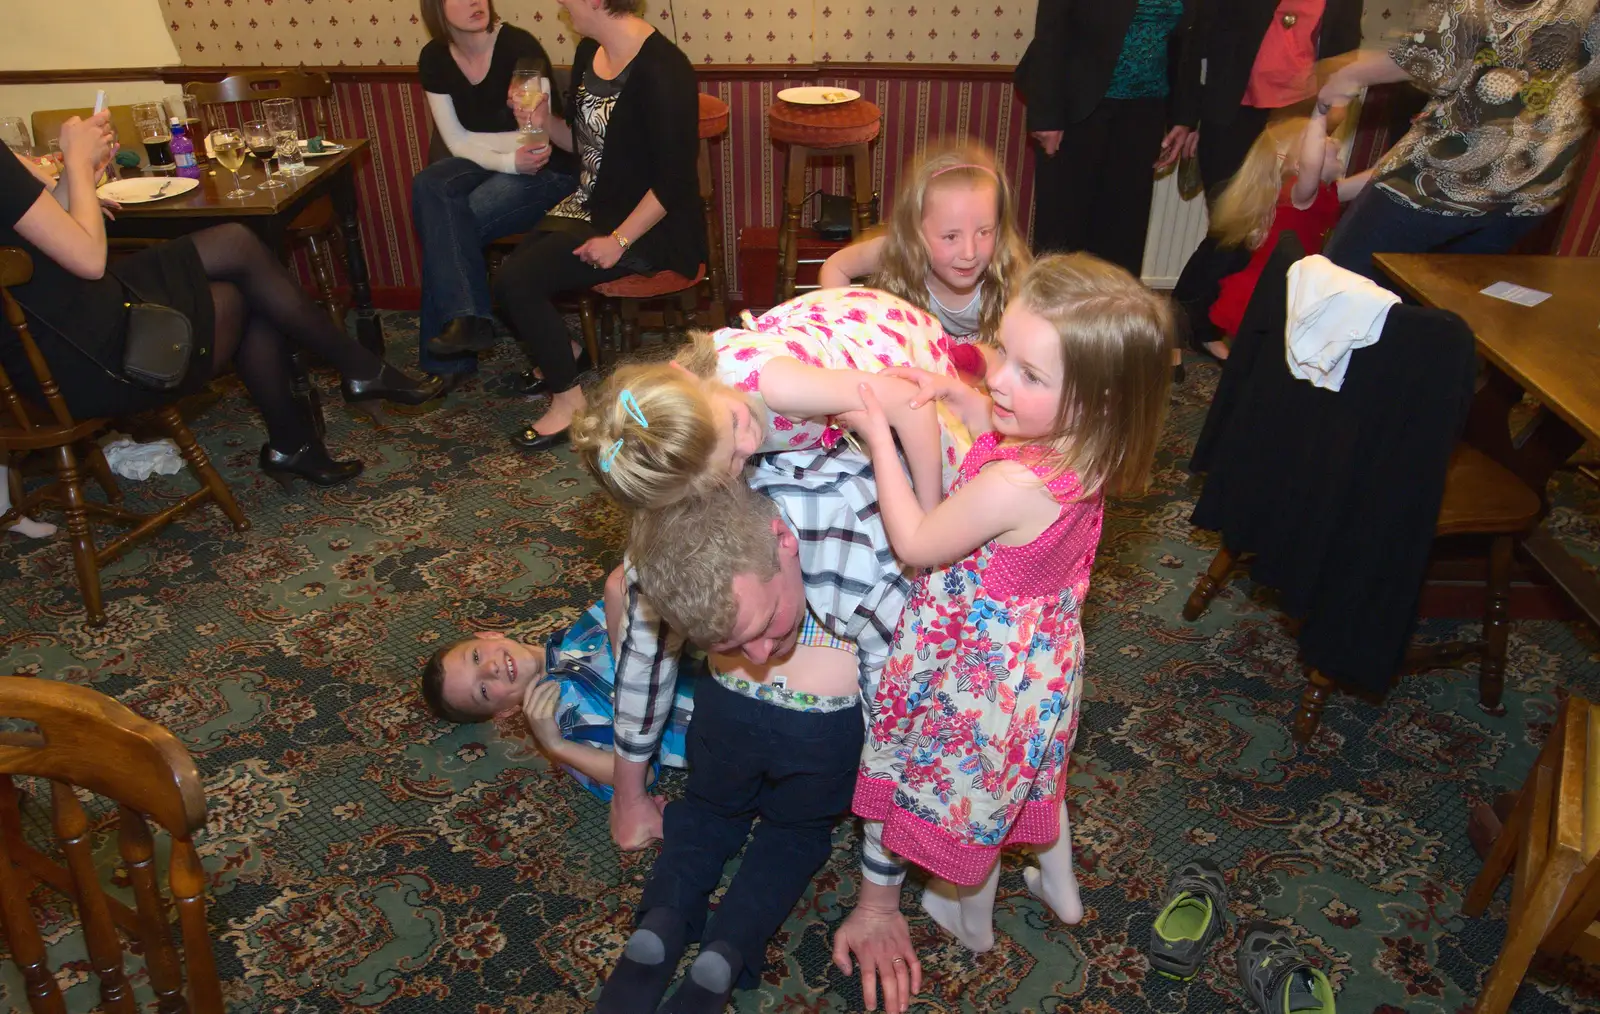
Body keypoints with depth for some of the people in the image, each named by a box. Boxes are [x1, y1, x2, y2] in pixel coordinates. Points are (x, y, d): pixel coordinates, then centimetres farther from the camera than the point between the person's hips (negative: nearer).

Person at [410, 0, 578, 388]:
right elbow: (459, 142, -5)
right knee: (428, 187, -26)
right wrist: (510, 161, -20)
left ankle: (446, 359, -18)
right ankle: (466, 316, -30)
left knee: (443, 224, -24)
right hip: (484, 165, 5)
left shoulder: (519, 46, -17)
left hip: (547, 171, -5)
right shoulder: (434, 58, -2)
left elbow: (540, 141, -15)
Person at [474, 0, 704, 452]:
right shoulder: (588, 53, 6)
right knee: (508, 268, -2)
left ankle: (569, 400, -1)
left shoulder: (662, 68, -20)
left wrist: (619, 240, -22)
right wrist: (544, 121, -3)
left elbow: (675, 179, -21)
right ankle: (563, 353, 23)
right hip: (590, 206, 9)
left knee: (516, 280, -18)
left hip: (647, 224, -8)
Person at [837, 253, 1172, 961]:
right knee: (1031, 774, 33)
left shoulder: (1013, 486, -41)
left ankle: (971, 922, 50)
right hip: (1044, 657, 8)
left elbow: (916, 544, -25)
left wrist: (878, 436, -22)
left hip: (988, 665, -8)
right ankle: (1061, 889, 59)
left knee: (971, 789, 21)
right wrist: (958, 396, -7)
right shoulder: (1081, 451, -16)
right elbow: (1004, 431, 8)